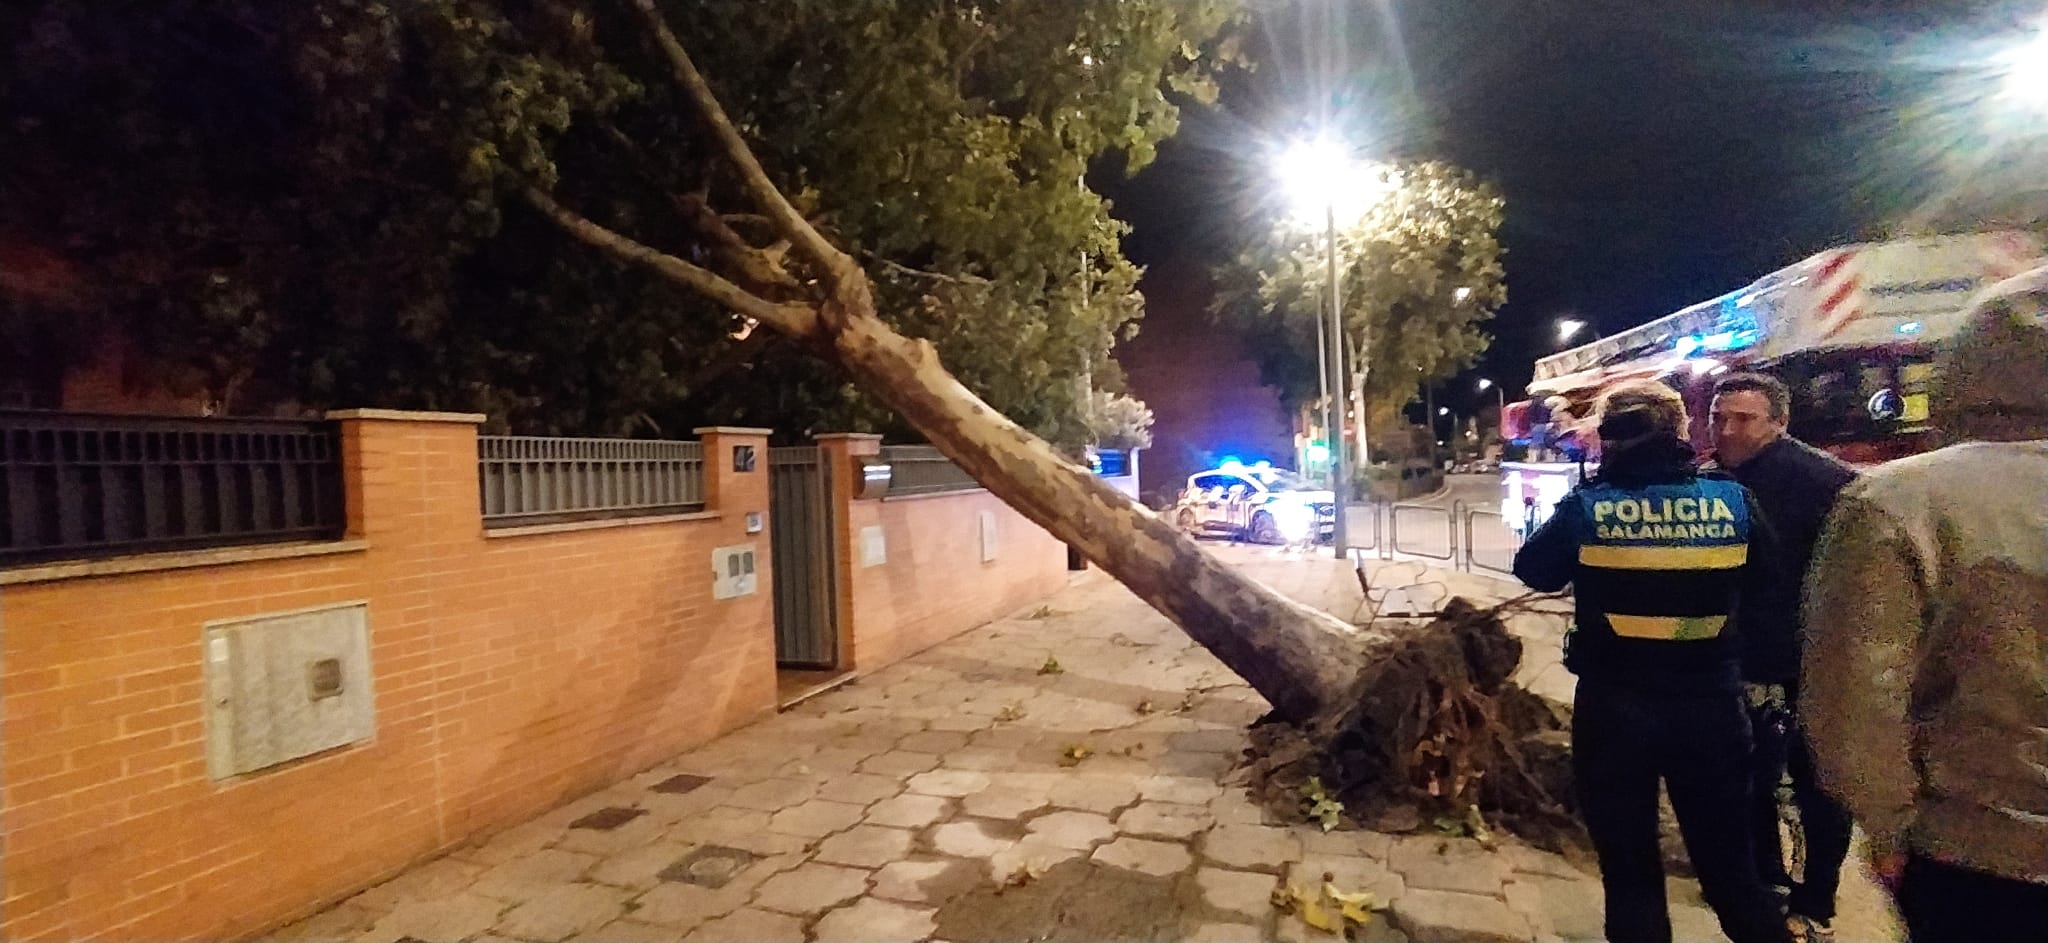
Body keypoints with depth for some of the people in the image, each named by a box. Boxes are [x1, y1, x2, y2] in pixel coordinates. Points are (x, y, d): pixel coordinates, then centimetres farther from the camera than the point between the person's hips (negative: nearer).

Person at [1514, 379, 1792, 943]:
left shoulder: (1588, 507, -11)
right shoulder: (1733, 500, -5)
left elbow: (1532, 570, 3)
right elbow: (1767, 581, 11)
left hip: (1615, 706, -2)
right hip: (1711, 704, 2)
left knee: (1630, 870, 13)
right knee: (1729, 864, 20)